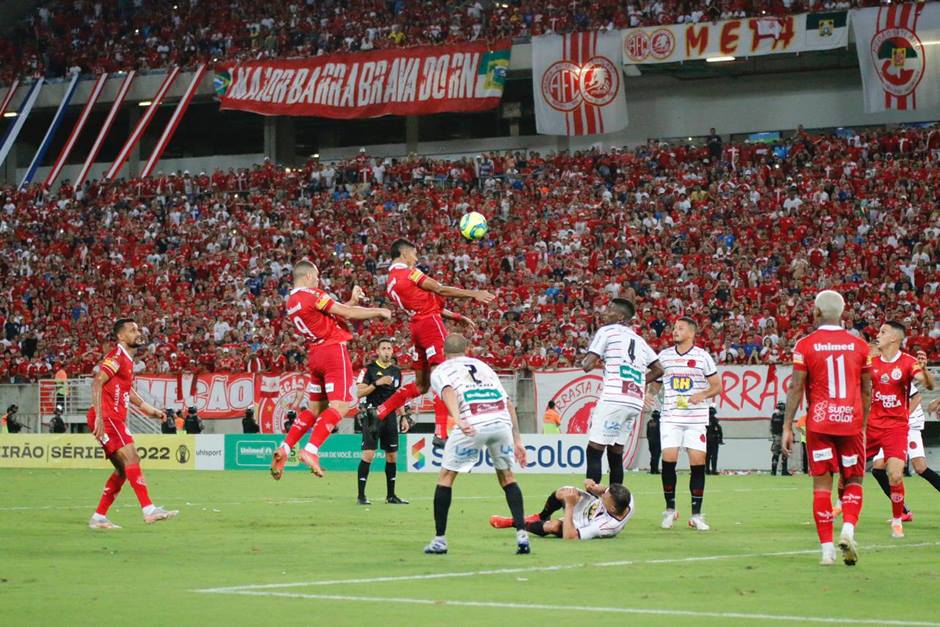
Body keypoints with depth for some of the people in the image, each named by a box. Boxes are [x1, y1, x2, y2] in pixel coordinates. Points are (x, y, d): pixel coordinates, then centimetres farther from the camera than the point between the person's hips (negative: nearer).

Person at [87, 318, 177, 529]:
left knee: (124, 469, 8)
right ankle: (149, 510, -28)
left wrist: (149, 409, 29)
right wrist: (99, 416, -26)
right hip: (106, 417, -10)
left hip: (115, 419, 10)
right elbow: (97, 382, -20)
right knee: (130, 457, -19)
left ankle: (98, 517, 11)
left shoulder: (127, 359, 20)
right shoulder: (117, 355, -9)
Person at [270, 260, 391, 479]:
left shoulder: (291, 302, 14)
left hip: (315, 354, 9)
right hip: (334, 351, -9)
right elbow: (346, 313, -10)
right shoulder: (312, 295, -12)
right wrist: (378, 311, 2)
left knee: (316, 407, 16)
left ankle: (284, 448, 7)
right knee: (340, 405, -10)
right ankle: (311, 450, -23)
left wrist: (352, 301, 16)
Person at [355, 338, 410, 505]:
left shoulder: (396, 371, 13)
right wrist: (377, 383, -20)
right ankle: (361, 495, -7)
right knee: (368, 455, -11)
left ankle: (391, 495, 16)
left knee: (392, 456, 7)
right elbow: (359, 392, -9)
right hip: (373, 415, -6)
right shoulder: (369, 369, -3)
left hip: (390, 416, 6)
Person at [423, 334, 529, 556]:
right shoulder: (483, 366, 32)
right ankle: (521, 534, 10)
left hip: (473, 424, -3)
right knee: (506, 476, 22)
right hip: (502, 421, 3)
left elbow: (448, 392, -6)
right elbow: (509, 404, 23)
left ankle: (439, 539, 13)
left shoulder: (440, 371, 19)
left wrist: (458, 420, -23)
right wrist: (517, 440, 23)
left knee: (446, 476, 15)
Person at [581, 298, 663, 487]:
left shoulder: (607, 331, 3)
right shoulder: (639, 340, 24)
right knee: (615, 454, 14)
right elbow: (658, 370, 25)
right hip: (636, 403, 7)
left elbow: (587, 366, -3)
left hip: (614, 399, -7)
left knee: (594, 452, -7)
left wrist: (586, 361, 18)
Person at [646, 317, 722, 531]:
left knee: (698, 463, -5)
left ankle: (696, 514, 2)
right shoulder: (664, 356, 9)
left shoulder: (703, 357, 2)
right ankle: (670, 509, 8)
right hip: (670, 417, 1)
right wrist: (650, 393, -2)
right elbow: (655, 382, 19)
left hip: (696, 418, -1)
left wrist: (703, 395, -14)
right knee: (668, 460, -9)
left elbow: (717, 386, 5)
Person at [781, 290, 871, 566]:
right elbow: (867, 391, 9)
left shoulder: (805, 345, -3)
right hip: (851, 422, 1)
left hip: (819, 423, -1)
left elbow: (796, 388, -5)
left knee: (822, 484, 3)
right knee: (853, 480, 13)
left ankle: (827, 548, 1)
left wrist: (787, 427, -1)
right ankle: (848, 529, -11)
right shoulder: (859, 345, 5)